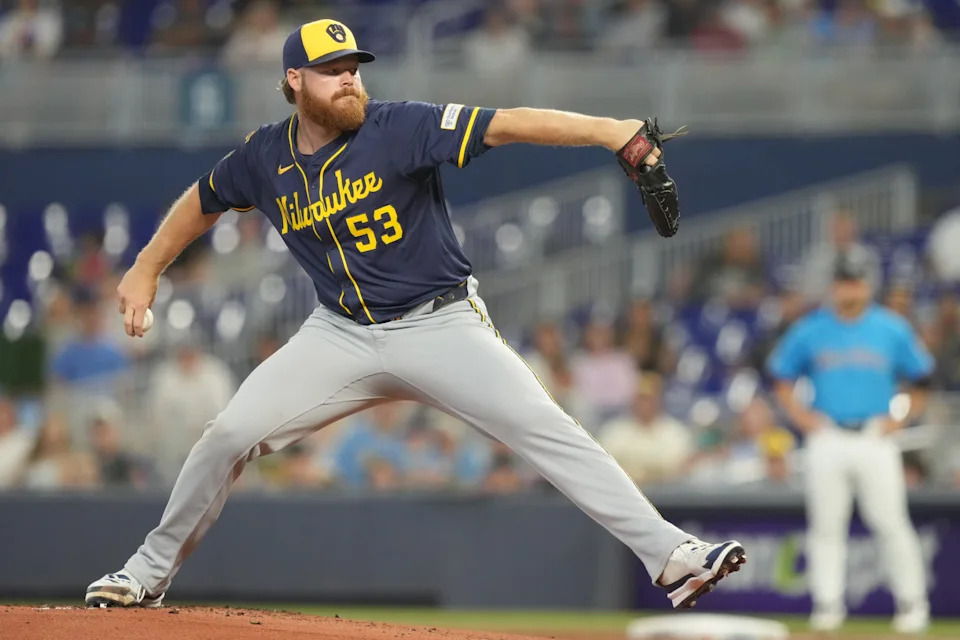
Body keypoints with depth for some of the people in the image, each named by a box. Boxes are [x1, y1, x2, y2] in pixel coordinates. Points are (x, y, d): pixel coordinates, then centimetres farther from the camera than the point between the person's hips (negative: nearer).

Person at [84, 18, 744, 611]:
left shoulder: (400, 129, -16)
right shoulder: (264, 158, -2)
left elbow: (505, 124, -27)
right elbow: (204, 200, 20)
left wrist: (606, 131, -39)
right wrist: (146, 270, 17)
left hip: (441, 326, -3)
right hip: (341, 336, 4)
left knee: (545, 429, -18)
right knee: (230, 435, -4)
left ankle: (669, 553, -20)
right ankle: (149, 574, 14)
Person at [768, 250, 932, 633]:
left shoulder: (892, 330, 4)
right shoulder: (810, 330, 5)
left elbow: (920, 379, 11)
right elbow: (782, 379, 13)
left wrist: (902, 419, 0)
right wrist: (801, 416, -1)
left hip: (875, 439, -1)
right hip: (827, 440, 1)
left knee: (890, 523, -6)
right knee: (826, 525, -1)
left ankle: (912, 602, 3)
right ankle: (827, 603, 5)